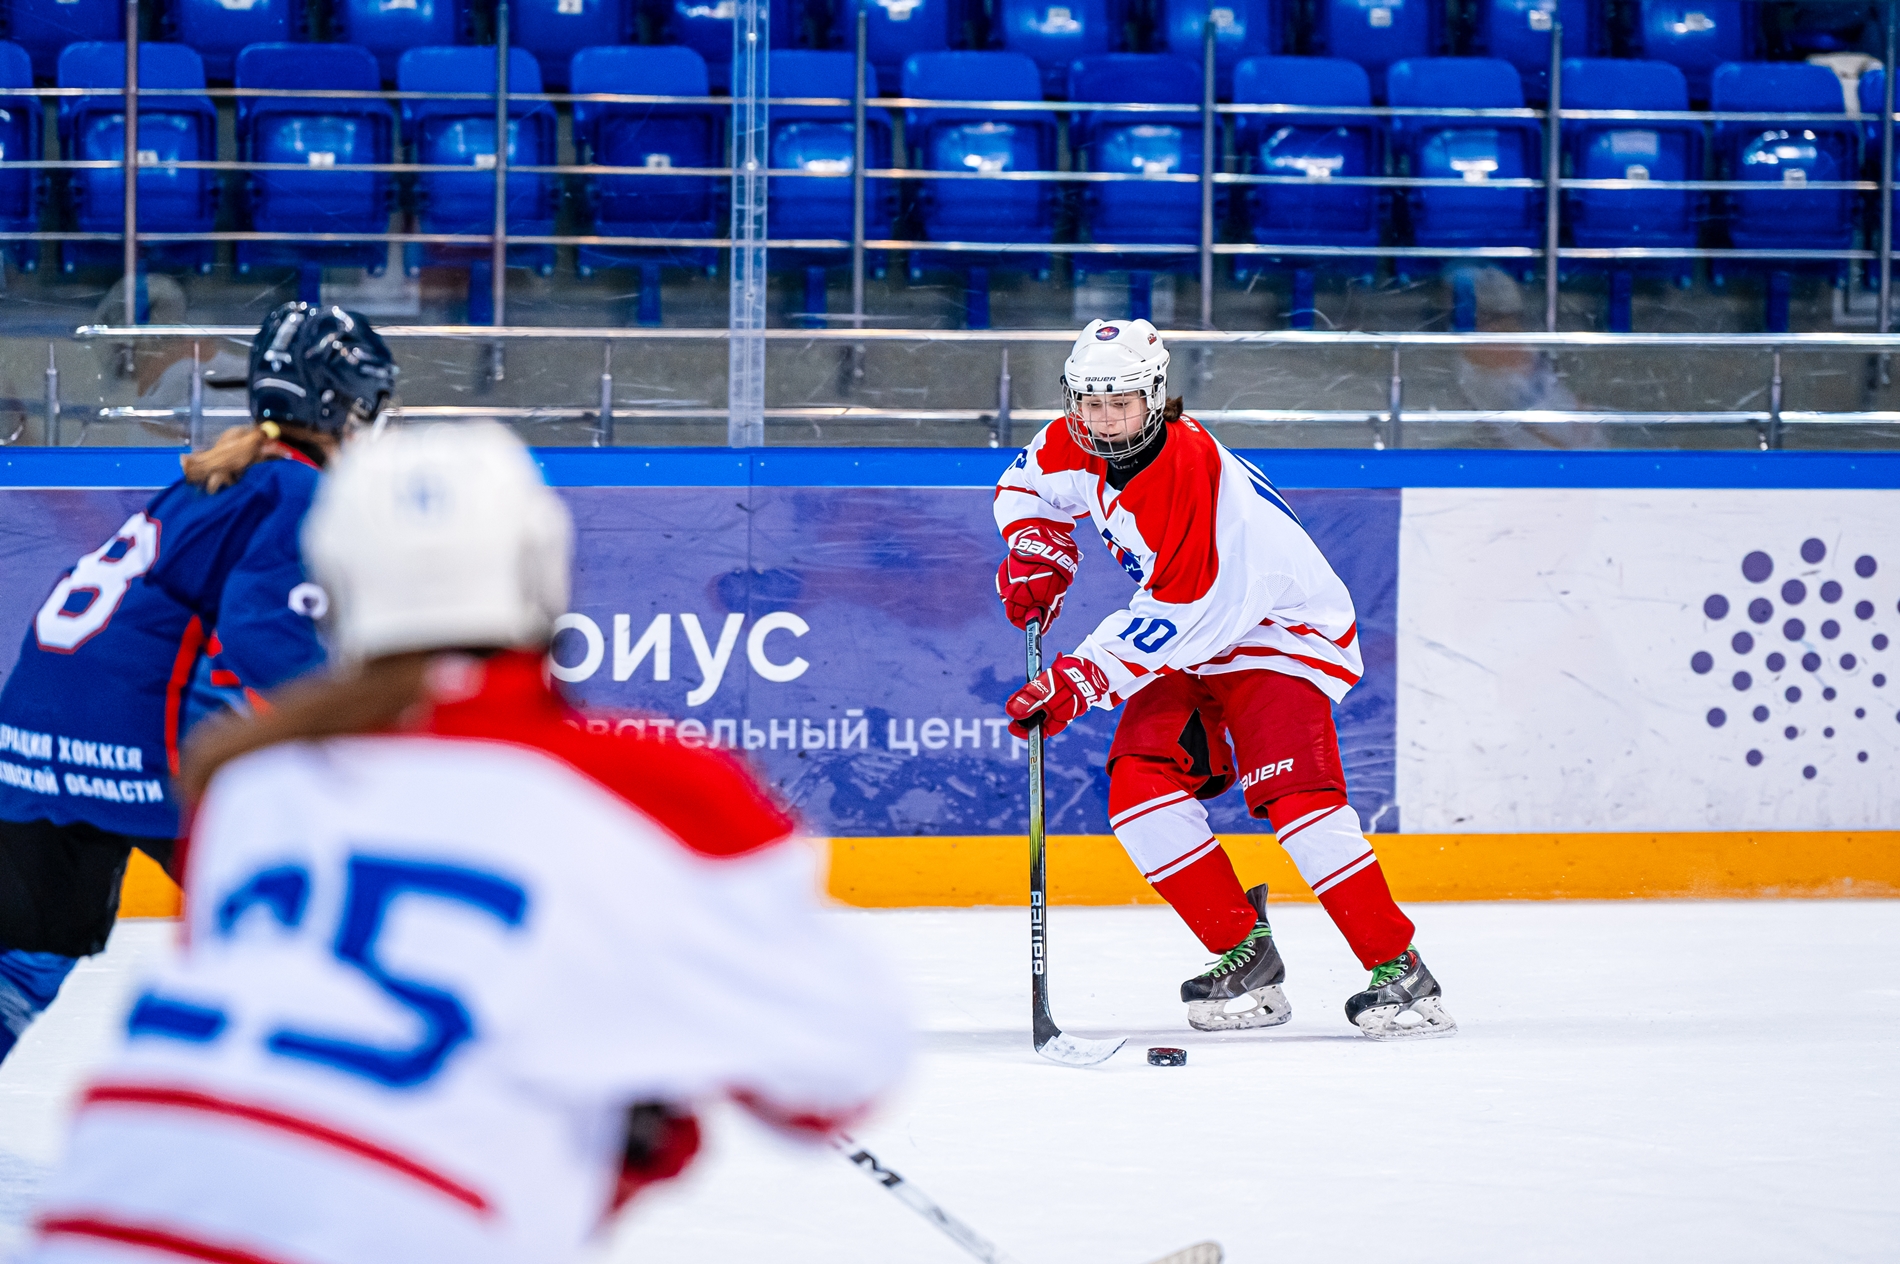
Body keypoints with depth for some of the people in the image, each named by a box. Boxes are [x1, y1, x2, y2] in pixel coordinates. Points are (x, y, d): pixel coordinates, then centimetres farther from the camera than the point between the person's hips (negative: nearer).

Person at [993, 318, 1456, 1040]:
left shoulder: (1189, 472, -30)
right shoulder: (1078, 447, -5)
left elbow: (1179, 617, -31)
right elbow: (1026, 486, 18)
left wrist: (1083, 677, -32)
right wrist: (1036, 554, -1)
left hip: (1278, 629, -8)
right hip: (1189, 653, 8)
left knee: (1293, 793, -25)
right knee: (1139, 784, -12)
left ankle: (1398, 970, -23)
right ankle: (1245, 954, -3)